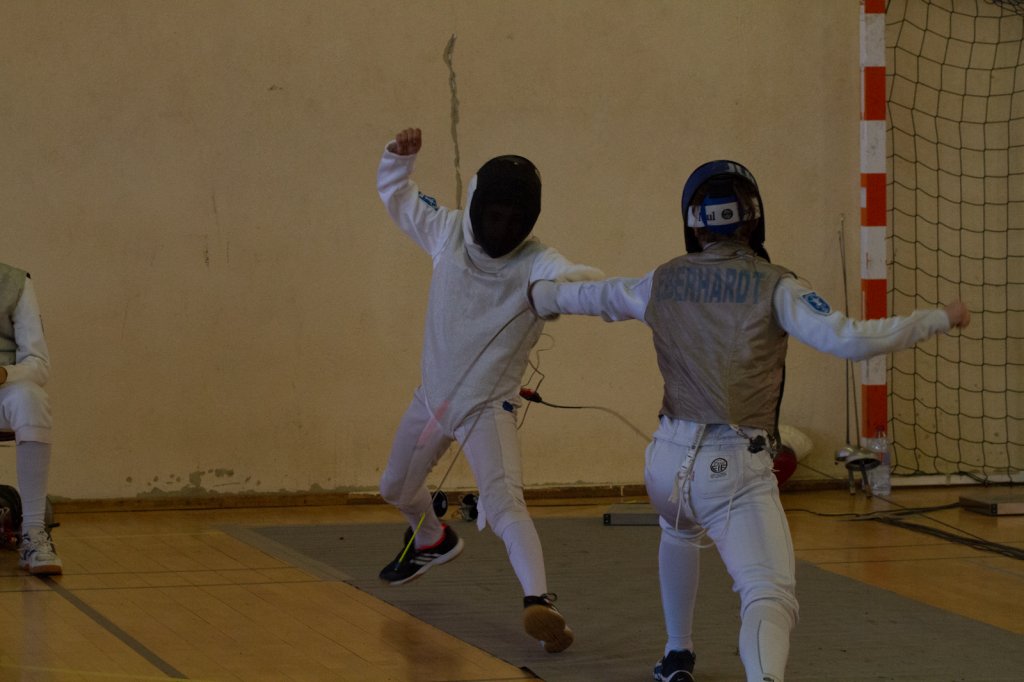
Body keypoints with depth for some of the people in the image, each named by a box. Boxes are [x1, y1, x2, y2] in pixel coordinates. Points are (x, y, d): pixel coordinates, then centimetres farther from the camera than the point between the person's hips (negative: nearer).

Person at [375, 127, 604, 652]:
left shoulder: (536, 263, -26)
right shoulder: (449, 231, -12)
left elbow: (581, 281, -47)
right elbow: (395, 194, 4)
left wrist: (581, 281, -71)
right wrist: (400, 154, -16)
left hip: (488, 406, -6)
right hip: (433, 396, 6)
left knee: (503, 503, -29)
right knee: (396, 489, 27)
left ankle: (538, 604, -37)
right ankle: (433, 541, 57)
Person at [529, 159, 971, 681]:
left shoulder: (664, 281, 11)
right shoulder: (773, 286, -4)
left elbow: (594, 296, 31)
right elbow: (849, 341, -16)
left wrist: (539, 296, 53)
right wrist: (939, 319, -6)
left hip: (669, 459, 5)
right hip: (735, 468, -5)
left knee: (681, 530, 41)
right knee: (772, 598, -16)